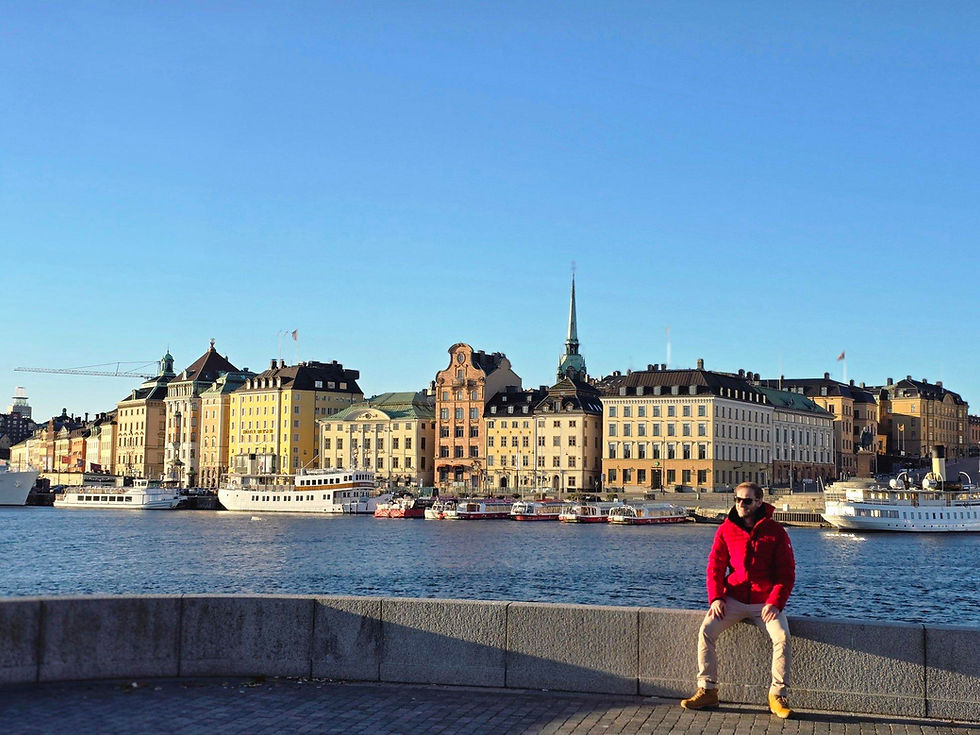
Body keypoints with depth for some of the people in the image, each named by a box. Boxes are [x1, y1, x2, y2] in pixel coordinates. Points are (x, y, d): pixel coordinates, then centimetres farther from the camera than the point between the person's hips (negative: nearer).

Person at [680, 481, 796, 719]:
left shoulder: (776, 532, -1)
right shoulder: (726, 530, 4)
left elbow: (786, 572, -1)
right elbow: (715, 566, 4)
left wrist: (775, 602, -15)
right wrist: (716, 597, -11)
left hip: (766, 601, -2)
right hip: (733, 599, 2)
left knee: (782, 637, -26)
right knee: (706, 631, -20)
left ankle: (777, 696, -12)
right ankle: (707, 691, -11)